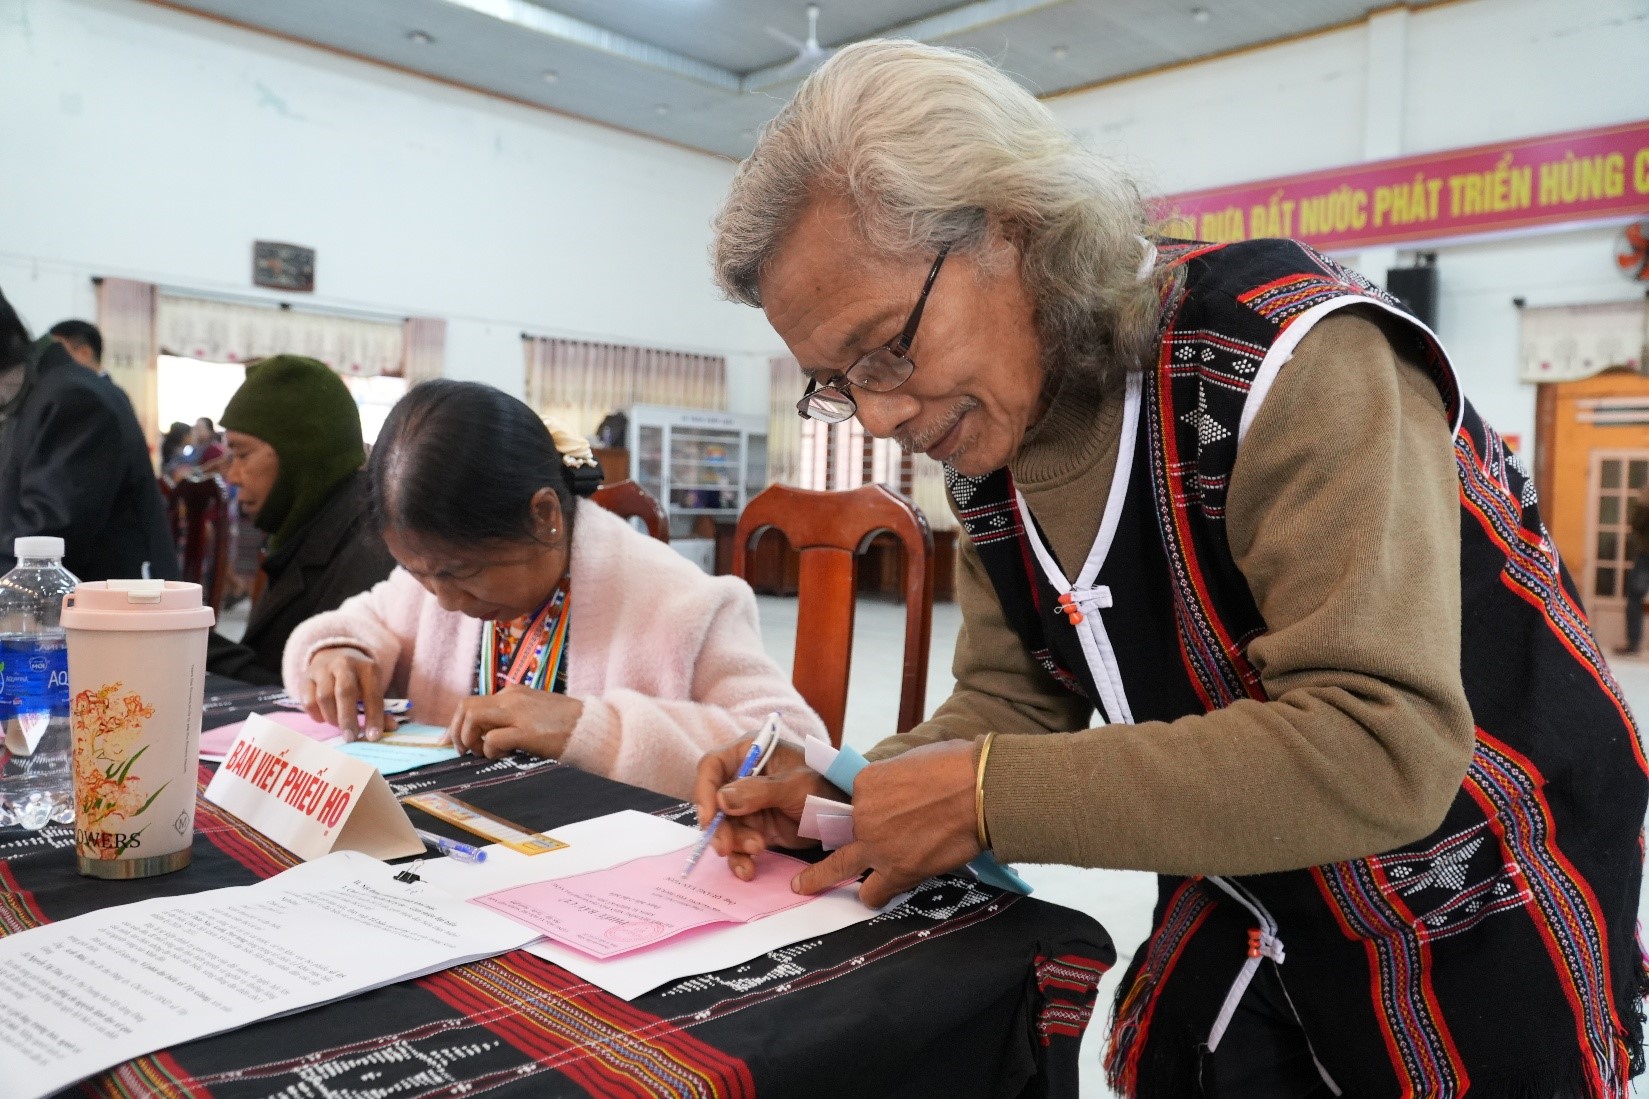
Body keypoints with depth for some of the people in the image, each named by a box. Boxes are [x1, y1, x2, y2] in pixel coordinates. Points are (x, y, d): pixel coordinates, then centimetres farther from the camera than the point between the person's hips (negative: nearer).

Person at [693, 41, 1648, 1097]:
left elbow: (1383, 753, -35)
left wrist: (988, 798, -33)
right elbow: (1015, 702, 1)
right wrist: (843, 795, -16)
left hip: (1483, 930, -5)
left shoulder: (1289, 357, -29)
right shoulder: (986, 431, -6)